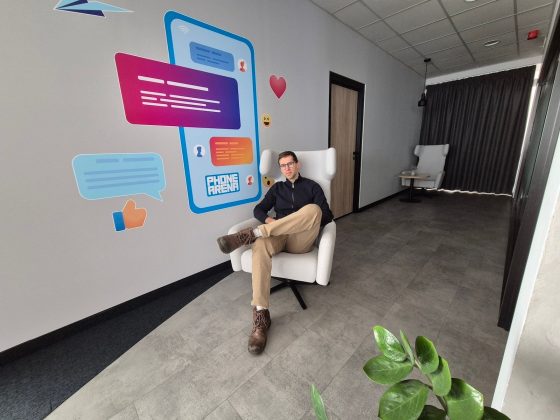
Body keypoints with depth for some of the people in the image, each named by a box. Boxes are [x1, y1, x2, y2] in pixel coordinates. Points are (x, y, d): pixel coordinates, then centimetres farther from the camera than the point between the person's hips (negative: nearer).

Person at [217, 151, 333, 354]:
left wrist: (309, 222, -12)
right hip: (279, 236, 2)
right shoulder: (277, 188, 23)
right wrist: (268, 220, -8)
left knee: (313, 209, -34)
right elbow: (258, 209, 14)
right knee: (261, 246, -36)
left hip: (301, 241, -1)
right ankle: (261, 315, -34)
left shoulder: (312, 186, 14)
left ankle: (252, 234, -37)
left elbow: (327, 216, 6)